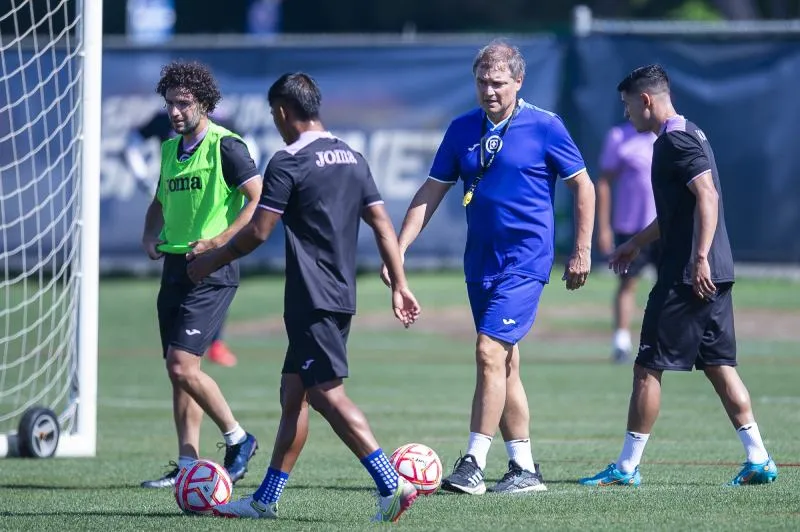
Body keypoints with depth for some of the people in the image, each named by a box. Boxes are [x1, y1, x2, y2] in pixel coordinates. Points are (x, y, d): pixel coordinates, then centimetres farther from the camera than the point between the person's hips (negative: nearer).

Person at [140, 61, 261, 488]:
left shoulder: (225, 147, -10)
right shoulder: (170, 149, 14)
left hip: (211, 271, -8)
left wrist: (219, 242, -21)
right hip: (175, 265, 8)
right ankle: (187, 465, 11)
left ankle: (238, 440, 3)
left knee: (182, 365, -15)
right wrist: (150, 236, 9)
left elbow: (260, 201, -15)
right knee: (179, 369, 7)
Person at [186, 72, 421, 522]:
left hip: (312, 300, -9)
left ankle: (393, 485, -22)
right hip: (342, 296, 9)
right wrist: (400, 285, 13)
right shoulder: (352, 158, 13)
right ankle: (267, 499, 19)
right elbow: (383, 225, 11)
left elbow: (258, 232, -10)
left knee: (328, 394, -12)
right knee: (293, 396, 14)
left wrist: (212, 260, 5)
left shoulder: (289, 163, -11)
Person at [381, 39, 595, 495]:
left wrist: (582, 252, -3)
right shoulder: (463, 129, 7)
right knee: (504, 364, 9)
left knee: (490, 351, -17)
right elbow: (431, 193, 10)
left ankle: (473, 465, -16)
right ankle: (525, 469, 16)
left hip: (526, 261, -6)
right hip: (481, 263, 6)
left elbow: (583, 185, 0)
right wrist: (398, 251, 3)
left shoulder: (545, 127, -6)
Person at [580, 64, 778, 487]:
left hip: (687, 274, -10)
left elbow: (707, 195, -24)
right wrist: (637, 243, 37)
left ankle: (626, 468, 2)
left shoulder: (675, 140, -12)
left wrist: (699, 257, -30)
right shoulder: (688, 135, 19)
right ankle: (758, 460, 4)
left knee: (647, 366, -3)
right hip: (715, 275, 10)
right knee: (718, 365, 9)